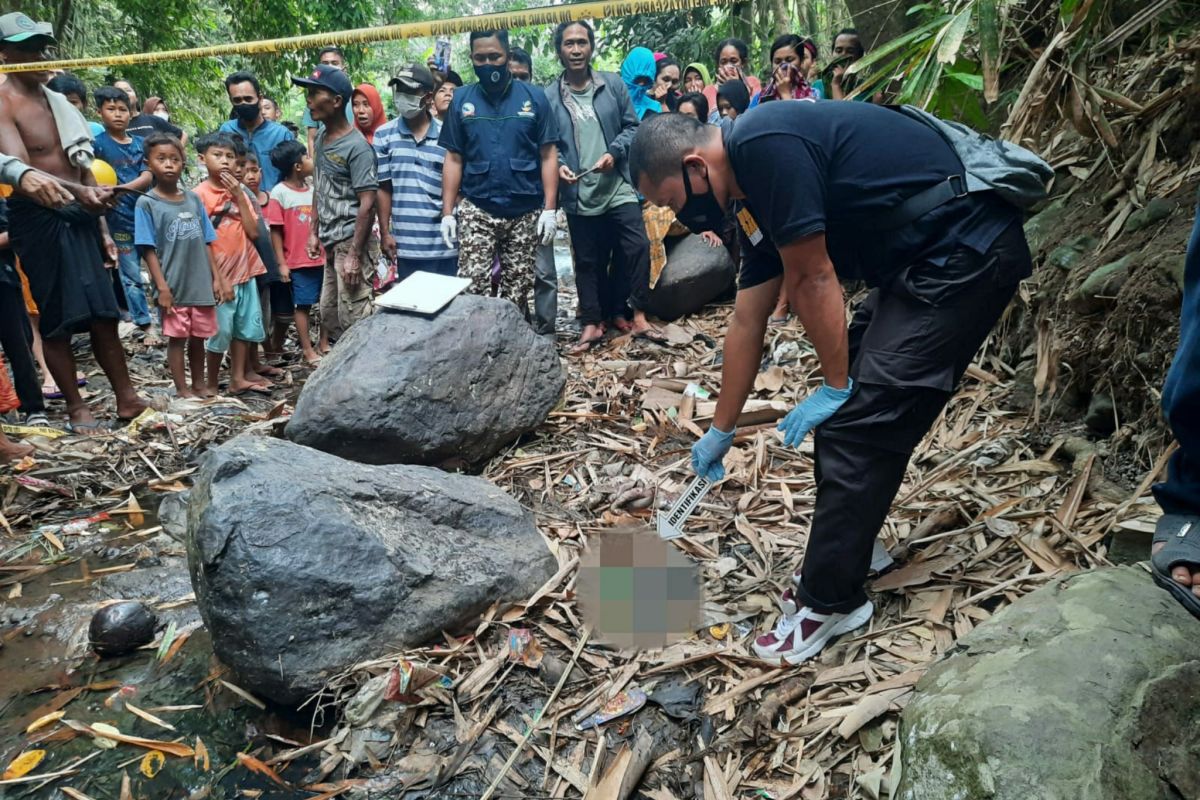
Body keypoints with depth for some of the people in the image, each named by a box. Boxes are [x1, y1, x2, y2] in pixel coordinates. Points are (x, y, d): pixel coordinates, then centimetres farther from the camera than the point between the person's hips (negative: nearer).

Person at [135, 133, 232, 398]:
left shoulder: (193, 199, 6)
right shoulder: (146, 203, -6)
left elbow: (206, 243, 9)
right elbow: (148, 249, -8)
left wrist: (217, 278, 6)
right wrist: (162, 286, -14)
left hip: (201, 284, 4)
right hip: (173, 286, -4)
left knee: (198, 337, 14)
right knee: (177, 338, 5)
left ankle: (199, 384, 28)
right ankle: (182, 389, 15)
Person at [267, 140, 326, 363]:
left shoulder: (315, 188, 5)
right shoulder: (279, 193, -8)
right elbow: (275, 231, -7)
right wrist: (281, 263, -9)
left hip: (323, 257, 5)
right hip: (299, 261, -5)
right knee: (303, 305, 5)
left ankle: (324, 344, 26)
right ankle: (308, 350, 15)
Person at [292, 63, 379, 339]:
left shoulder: (357, 146, -15)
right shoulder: (321, 138, 11)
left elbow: (367, 204, -18)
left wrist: (354, 255, -20)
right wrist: (314, 231, 15)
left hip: (351, 243, -9)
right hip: (331, 243, 9)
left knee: (353, 319, -8)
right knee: (329, 314, 16)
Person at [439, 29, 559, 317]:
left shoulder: (533, 97, 0)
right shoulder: (461, 100, 4)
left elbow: (548, 156, 0)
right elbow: (453, 159, 6)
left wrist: (549, 208, -6)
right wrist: (447, 212, 1)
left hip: (525, 212, 0)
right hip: (476, 211, 0)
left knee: (517, 290, 8)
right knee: (472, 288, -7)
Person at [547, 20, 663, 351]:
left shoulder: (613, 84, 5)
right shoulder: (550, 97, 3)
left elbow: (632, 126, 6)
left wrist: (615, 152, -11)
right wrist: (558, 165, -13)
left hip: (619, 187, 0)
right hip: (579, 195, 0)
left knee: (637, 248, -7)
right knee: (589, 261, 8)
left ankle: (635, 316, 7)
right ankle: (592, 323, 19)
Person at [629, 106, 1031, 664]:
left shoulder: (764, 146, -19)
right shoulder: (756, 197, 11)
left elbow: (812, 279, -17)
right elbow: (747, 323, 16)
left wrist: (837, 385, -5)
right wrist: (720, 430, 22)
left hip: (967, 251, -10)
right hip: (921, 262, 10)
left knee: (857, 424, -9)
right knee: (848, 414, 11)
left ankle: (830, 601, 5)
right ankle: (840, 564, 25)